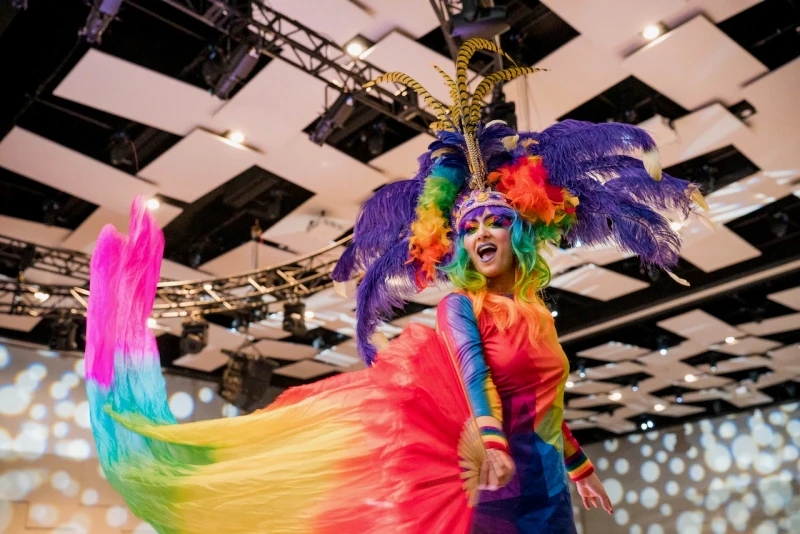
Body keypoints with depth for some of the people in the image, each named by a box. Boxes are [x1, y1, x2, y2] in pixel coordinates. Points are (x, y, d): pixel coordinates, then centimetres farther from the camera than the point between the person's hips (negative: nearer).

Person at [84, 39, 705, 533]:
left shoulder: (537, 312, 9)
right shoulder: (460, 306, -7)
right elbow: (473, 373, -27)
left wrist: (578, 465, 30)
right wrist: (487, 436, -47)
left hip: (537, 484, 6)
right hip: (477, 475, -5)